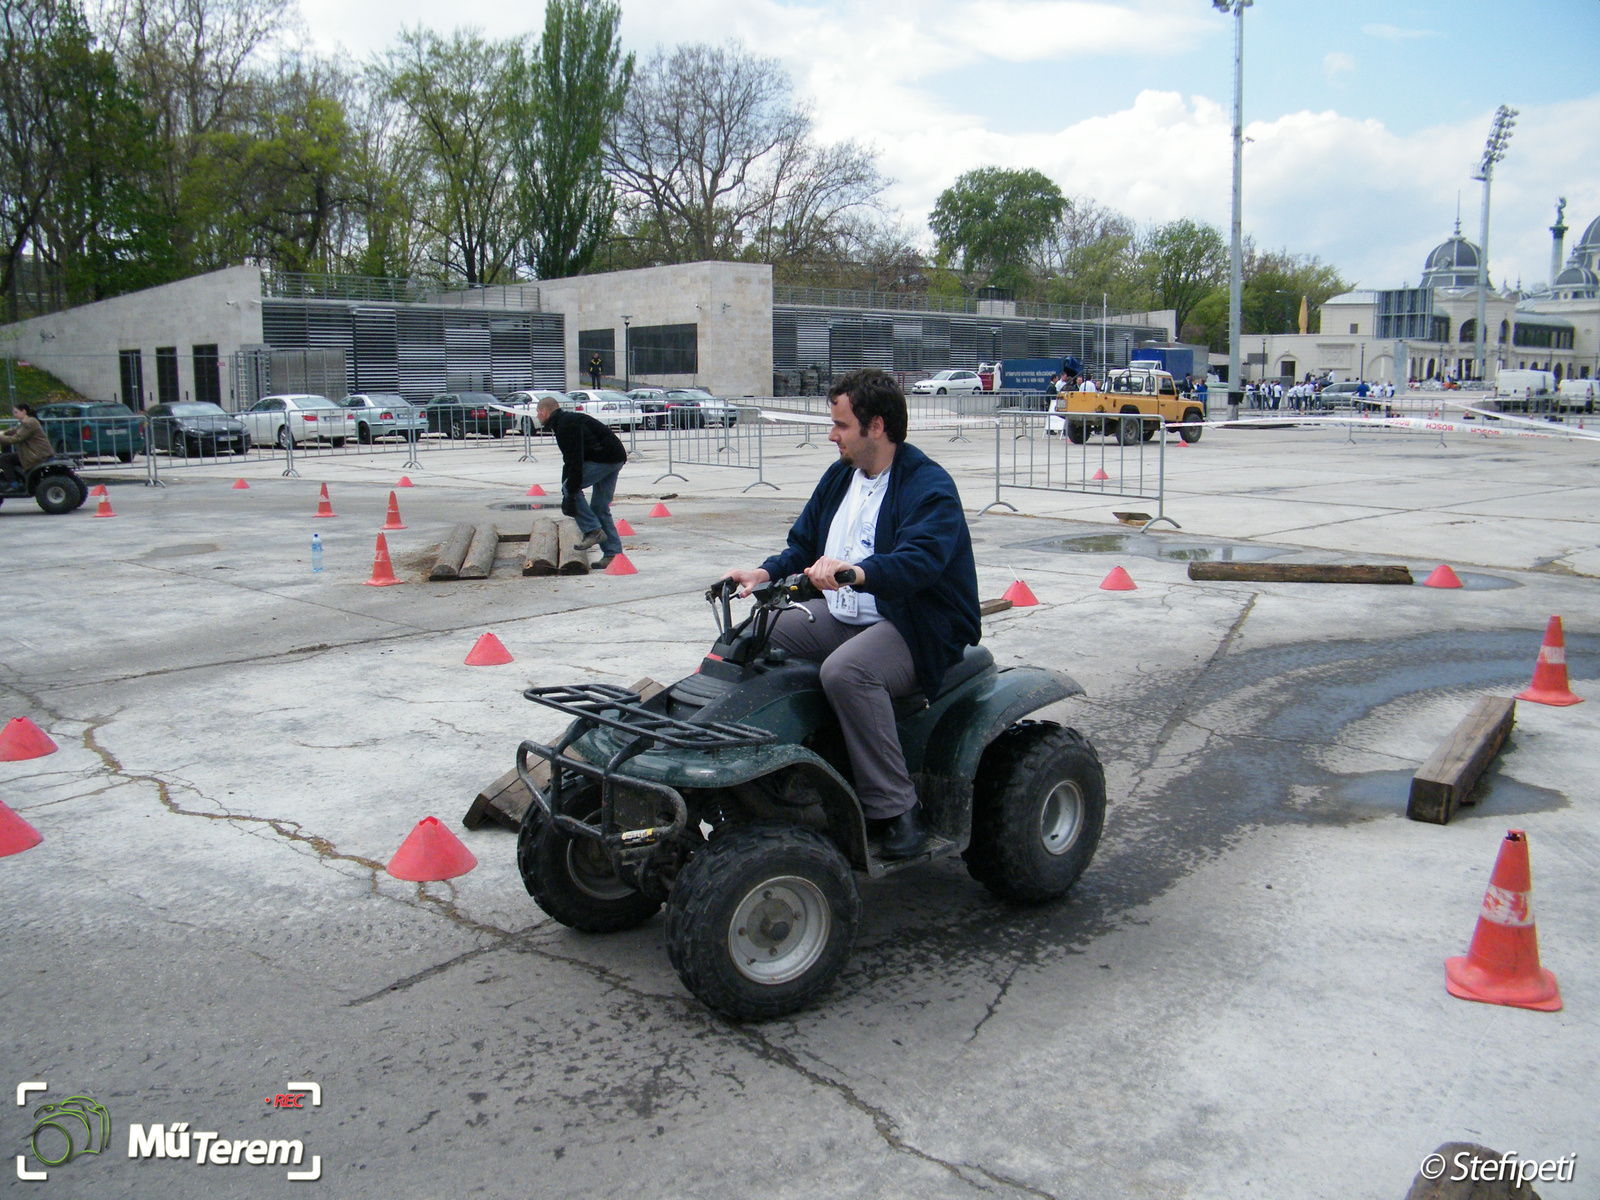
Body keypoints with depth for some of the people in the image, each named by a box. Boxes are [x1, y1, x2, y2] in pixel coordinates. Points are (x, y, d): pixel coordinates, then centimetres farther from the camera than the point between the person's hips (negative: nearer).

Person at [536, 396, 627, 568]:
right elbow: (570, 460, 25)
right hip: (616, 459, 10)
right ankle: (613, 554, 8)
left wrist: (570, 493, -22)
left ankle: (593, 531, -9)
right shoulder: (568, 420, 20)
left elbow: (574, 461, -22)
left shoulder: (565, 425, -13)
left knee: (569, 488, -7)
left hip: (603, 458, -10)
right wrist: (569, 491, 24)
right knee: (600, 508, 10)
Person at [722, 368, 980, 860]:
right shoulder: (840, 477, 13)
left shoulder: (930, 487, -15)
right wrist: (764, 573, -3)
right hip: (841, 616, 9)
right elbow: (804, 546, 18)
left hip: (917, 629, -9)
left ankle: (897, 810, -24)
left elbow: (919, 560, -32)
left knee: (845, 671, -37)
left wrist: (857, 572, -50)